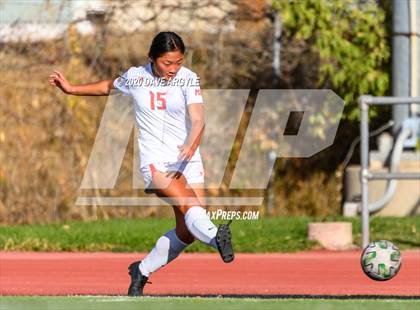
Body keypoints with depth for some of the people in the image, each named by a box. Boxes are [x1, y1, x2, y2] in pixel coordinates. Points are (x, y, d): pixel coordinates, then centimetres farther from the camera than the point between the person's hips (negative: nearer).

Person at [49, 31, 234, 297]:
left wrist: (192, 145, -35)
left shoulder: (189, 79, -3)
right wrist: (71, 89, 27)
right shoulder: (135, 77, 2)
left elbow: (198, 121, -15)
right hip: (156, 162, -2)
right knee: (189, 206, -29)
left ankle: (142, 270, 20)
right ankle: (216, 237, -57)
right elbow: (109, 87, 26)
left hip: (188, 161, 2)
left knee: (186, 233, -1)